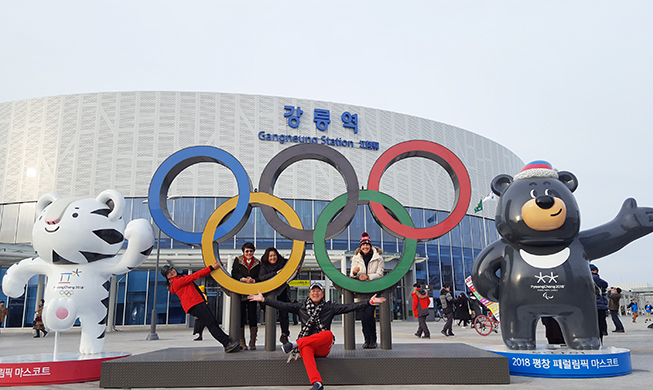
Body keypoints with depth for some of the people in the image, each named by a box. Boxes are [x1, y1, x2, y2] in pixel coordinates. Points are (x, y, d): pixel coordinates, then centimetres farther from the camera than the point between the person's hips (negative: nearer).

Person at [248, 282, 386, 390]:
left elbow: (349, 307, 2)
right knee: (305, 350, -36)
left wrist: (369, 302, -7)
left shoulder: (329, 307, 9)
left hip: (323, 347, 0)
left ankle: (296, 344, -35)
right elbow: (283, 306, 8)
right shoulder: (301, 307, 13)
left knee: (328, 334, -32)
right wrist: (263, 300, 2)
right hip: (307, 344, 0)